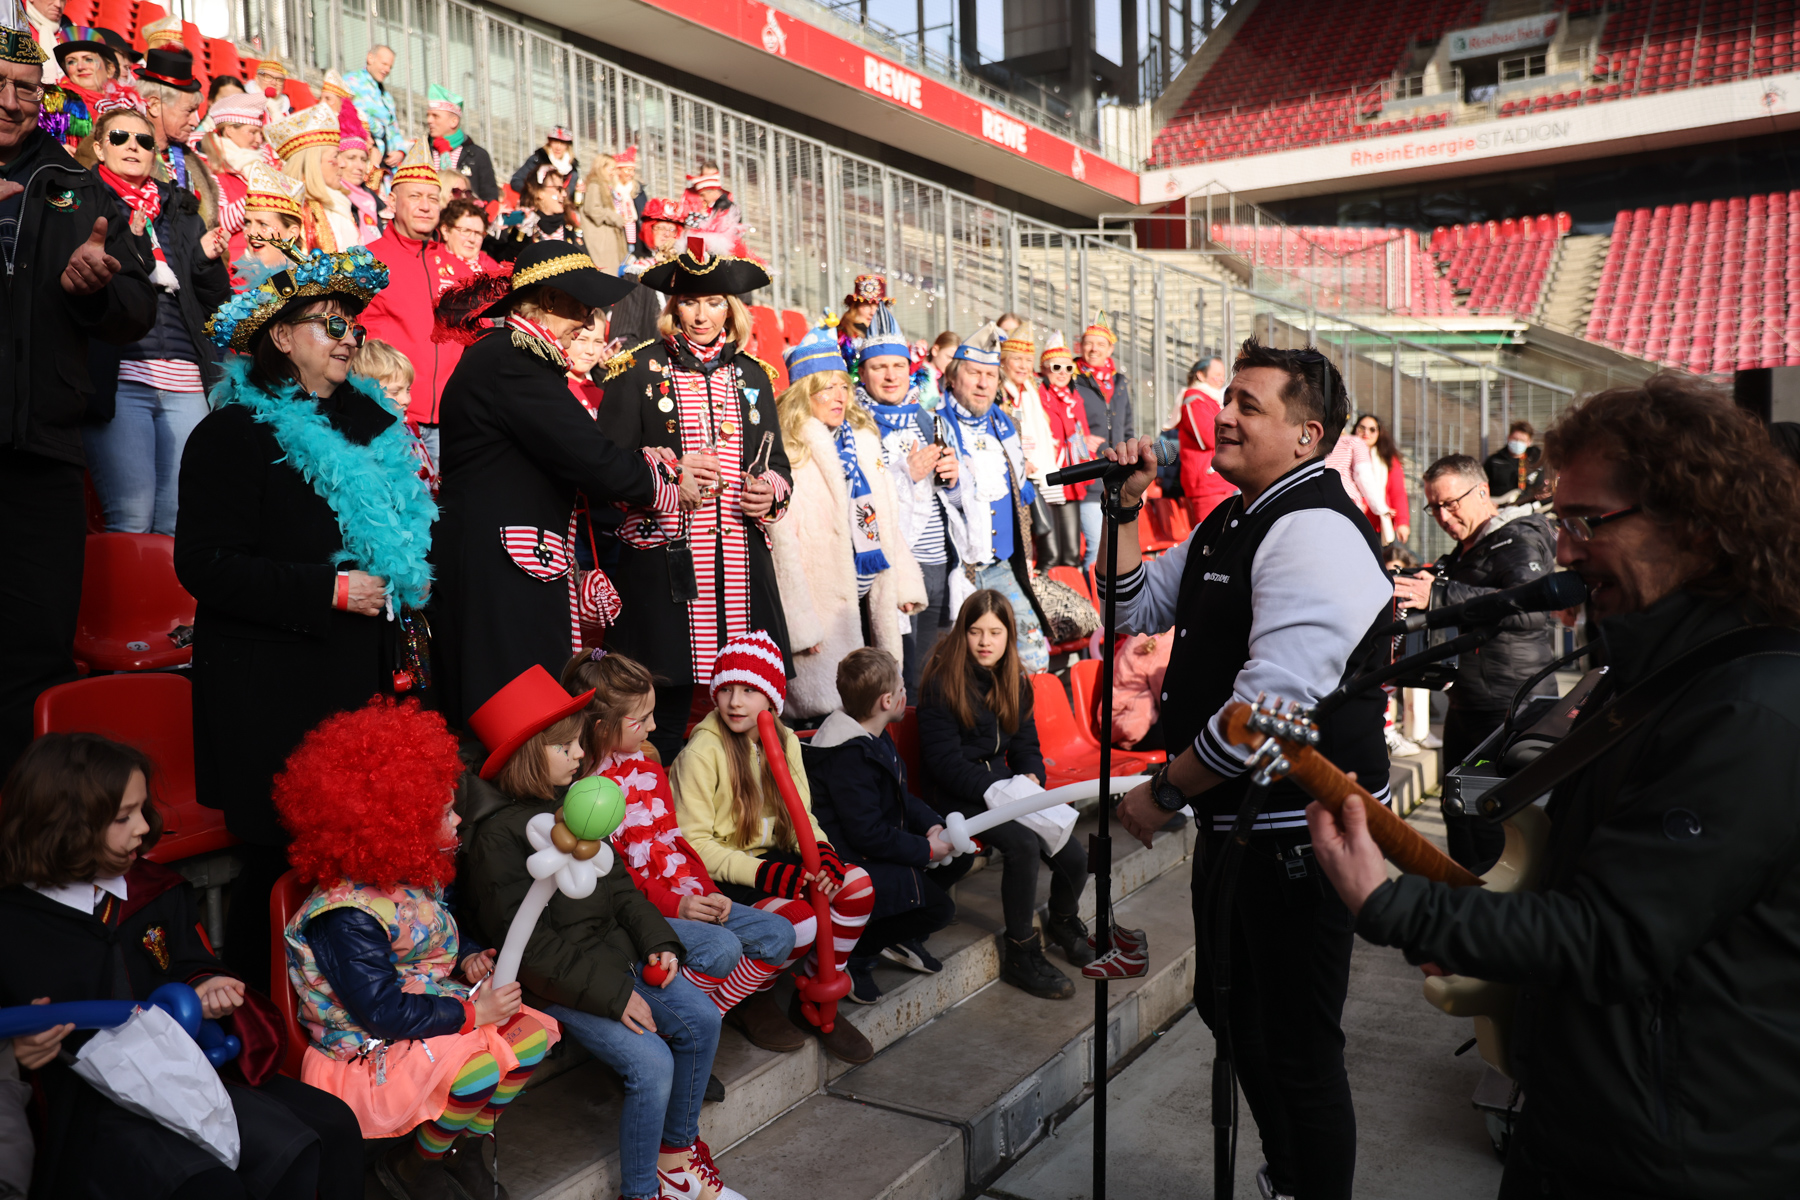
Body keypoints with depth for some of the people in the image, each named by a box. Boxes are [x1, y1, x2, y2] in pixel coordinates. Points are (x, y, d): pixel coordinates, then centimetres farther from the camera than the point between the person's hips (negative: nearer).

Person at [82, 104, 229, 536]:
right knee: (131, 520, -12)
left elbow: (214, 302, 21)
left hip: (184, 381, 4)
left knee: (182, 522, -2)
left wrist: (208, 260, 2)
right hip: (119, 375, -4)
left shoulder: (181, 210, 23)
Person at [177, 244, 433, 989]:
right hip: (275, 688, -6)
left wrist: (400, 592, 14)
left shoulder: (370, 423, 15)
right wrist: (331, 591, -17)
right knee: (284, 855, -1)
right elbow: (204, 565, -14)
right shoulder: (233, 434, -7)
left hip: (363, 675, 7)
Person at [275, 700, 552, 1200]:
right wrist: (471, 1012, -24)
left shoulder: (417, 877, 1)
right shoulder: (346, 914, -27)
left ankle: (465, 1145, 13)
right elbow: (384, 1012, -27)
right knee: (475, 1070, -31)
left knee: (532, 1034, -8)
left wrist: (469, 958, -1)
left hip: (433, 1011, 9)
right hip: (371, 1046, -8)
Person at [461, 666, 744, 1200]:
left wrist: (658, 941, -1)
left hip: (617, 954, 8)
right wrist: (609, 993, -20)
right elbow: (528, 942, -18)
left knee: (701, 1020, -3)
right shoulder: (499, 835, -15)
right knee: (650, 1062, -21)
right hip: (561, 981, -8)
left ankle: (677, 1150, 17)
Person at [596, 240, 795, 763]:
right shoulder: (639, 370, 5)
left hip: (742, 560, 4)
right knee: (664, 707, -3)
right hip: (664, 559, -3)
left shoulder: (752, 375, 17)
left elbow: (777, 461, 21)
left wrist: (772, 490, -1)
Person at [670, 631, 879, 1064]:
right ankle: (753, 997, 3)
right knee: (799, 921, -31)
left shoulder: (784, 740, 6)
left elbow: (799, 814, 10)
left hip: (773, 859, 7)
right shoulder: (701, 752, -15)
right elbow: (694, 843, -17)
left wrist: (821, 851, -13)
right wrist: (764, 874, -27)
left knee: (857, 885, -16)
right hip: (722, 879, -6)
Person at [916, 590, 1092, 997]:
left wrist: (1031, 778, -7)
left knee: (1075, 856, -15)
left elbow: (1026, 744, 15)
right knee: (1023, 843, -32)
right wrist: (997, 790, -23)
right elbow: (944, 760, -14)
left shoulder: (1016, 682, 9)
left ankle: (1063, 922, 20)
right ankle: (1020, 955, -12)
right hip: (958, 796, -6)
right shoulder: (943, 683, -12)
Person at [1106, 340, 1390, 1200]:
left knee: (1299, 1047, 5)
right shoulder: (1228, 525, 11)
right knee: (1227, 1004, 25)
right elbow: (1138, 608, 20)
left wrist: (1165, 792, -19)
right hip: (1235, 819, 11)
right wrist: (1125, 511, 5)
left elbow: (1272, 704, -30)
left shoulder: (1315, 531, -22)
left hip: (1299, 831, -11)